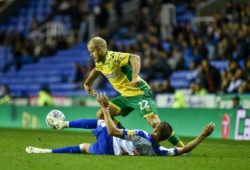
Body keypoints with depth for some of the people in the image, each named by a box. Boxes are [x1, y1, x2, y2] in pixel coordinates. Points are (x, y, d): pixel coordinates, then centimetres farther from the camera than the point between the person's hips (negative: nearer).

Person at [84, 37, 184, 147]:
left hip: (140, 93, -9)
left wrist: (135, 77, -49)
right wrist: (87, 83, 22)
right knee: (101, 115, 1)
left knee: (154, 123, -22)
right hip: (126, 96, 9)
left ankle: (182, 147, -16)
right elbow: (96, 70, 31)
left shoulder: (114, 57, -21)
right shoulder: (99, 62, 6)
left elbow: (135, 58, -36)